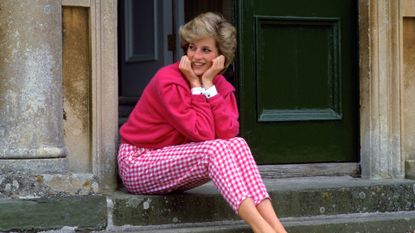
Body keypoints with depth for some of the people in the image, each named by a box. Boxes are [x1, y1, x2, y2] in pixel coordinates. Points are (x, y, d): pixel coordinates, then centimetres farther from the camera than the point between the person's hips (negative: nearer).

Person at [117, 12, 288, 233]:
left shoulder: (220, 85, 0)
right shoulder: (168, 80, -20)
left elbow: (227, 134, -18)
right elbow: (203, 134, -24)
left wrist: (208, 84, -18)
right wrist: (196, 85, -20)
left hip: (173, 161, 6)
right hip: (137, 164, -6)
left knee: (237, 145, -19)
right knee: (214, 150, -30)